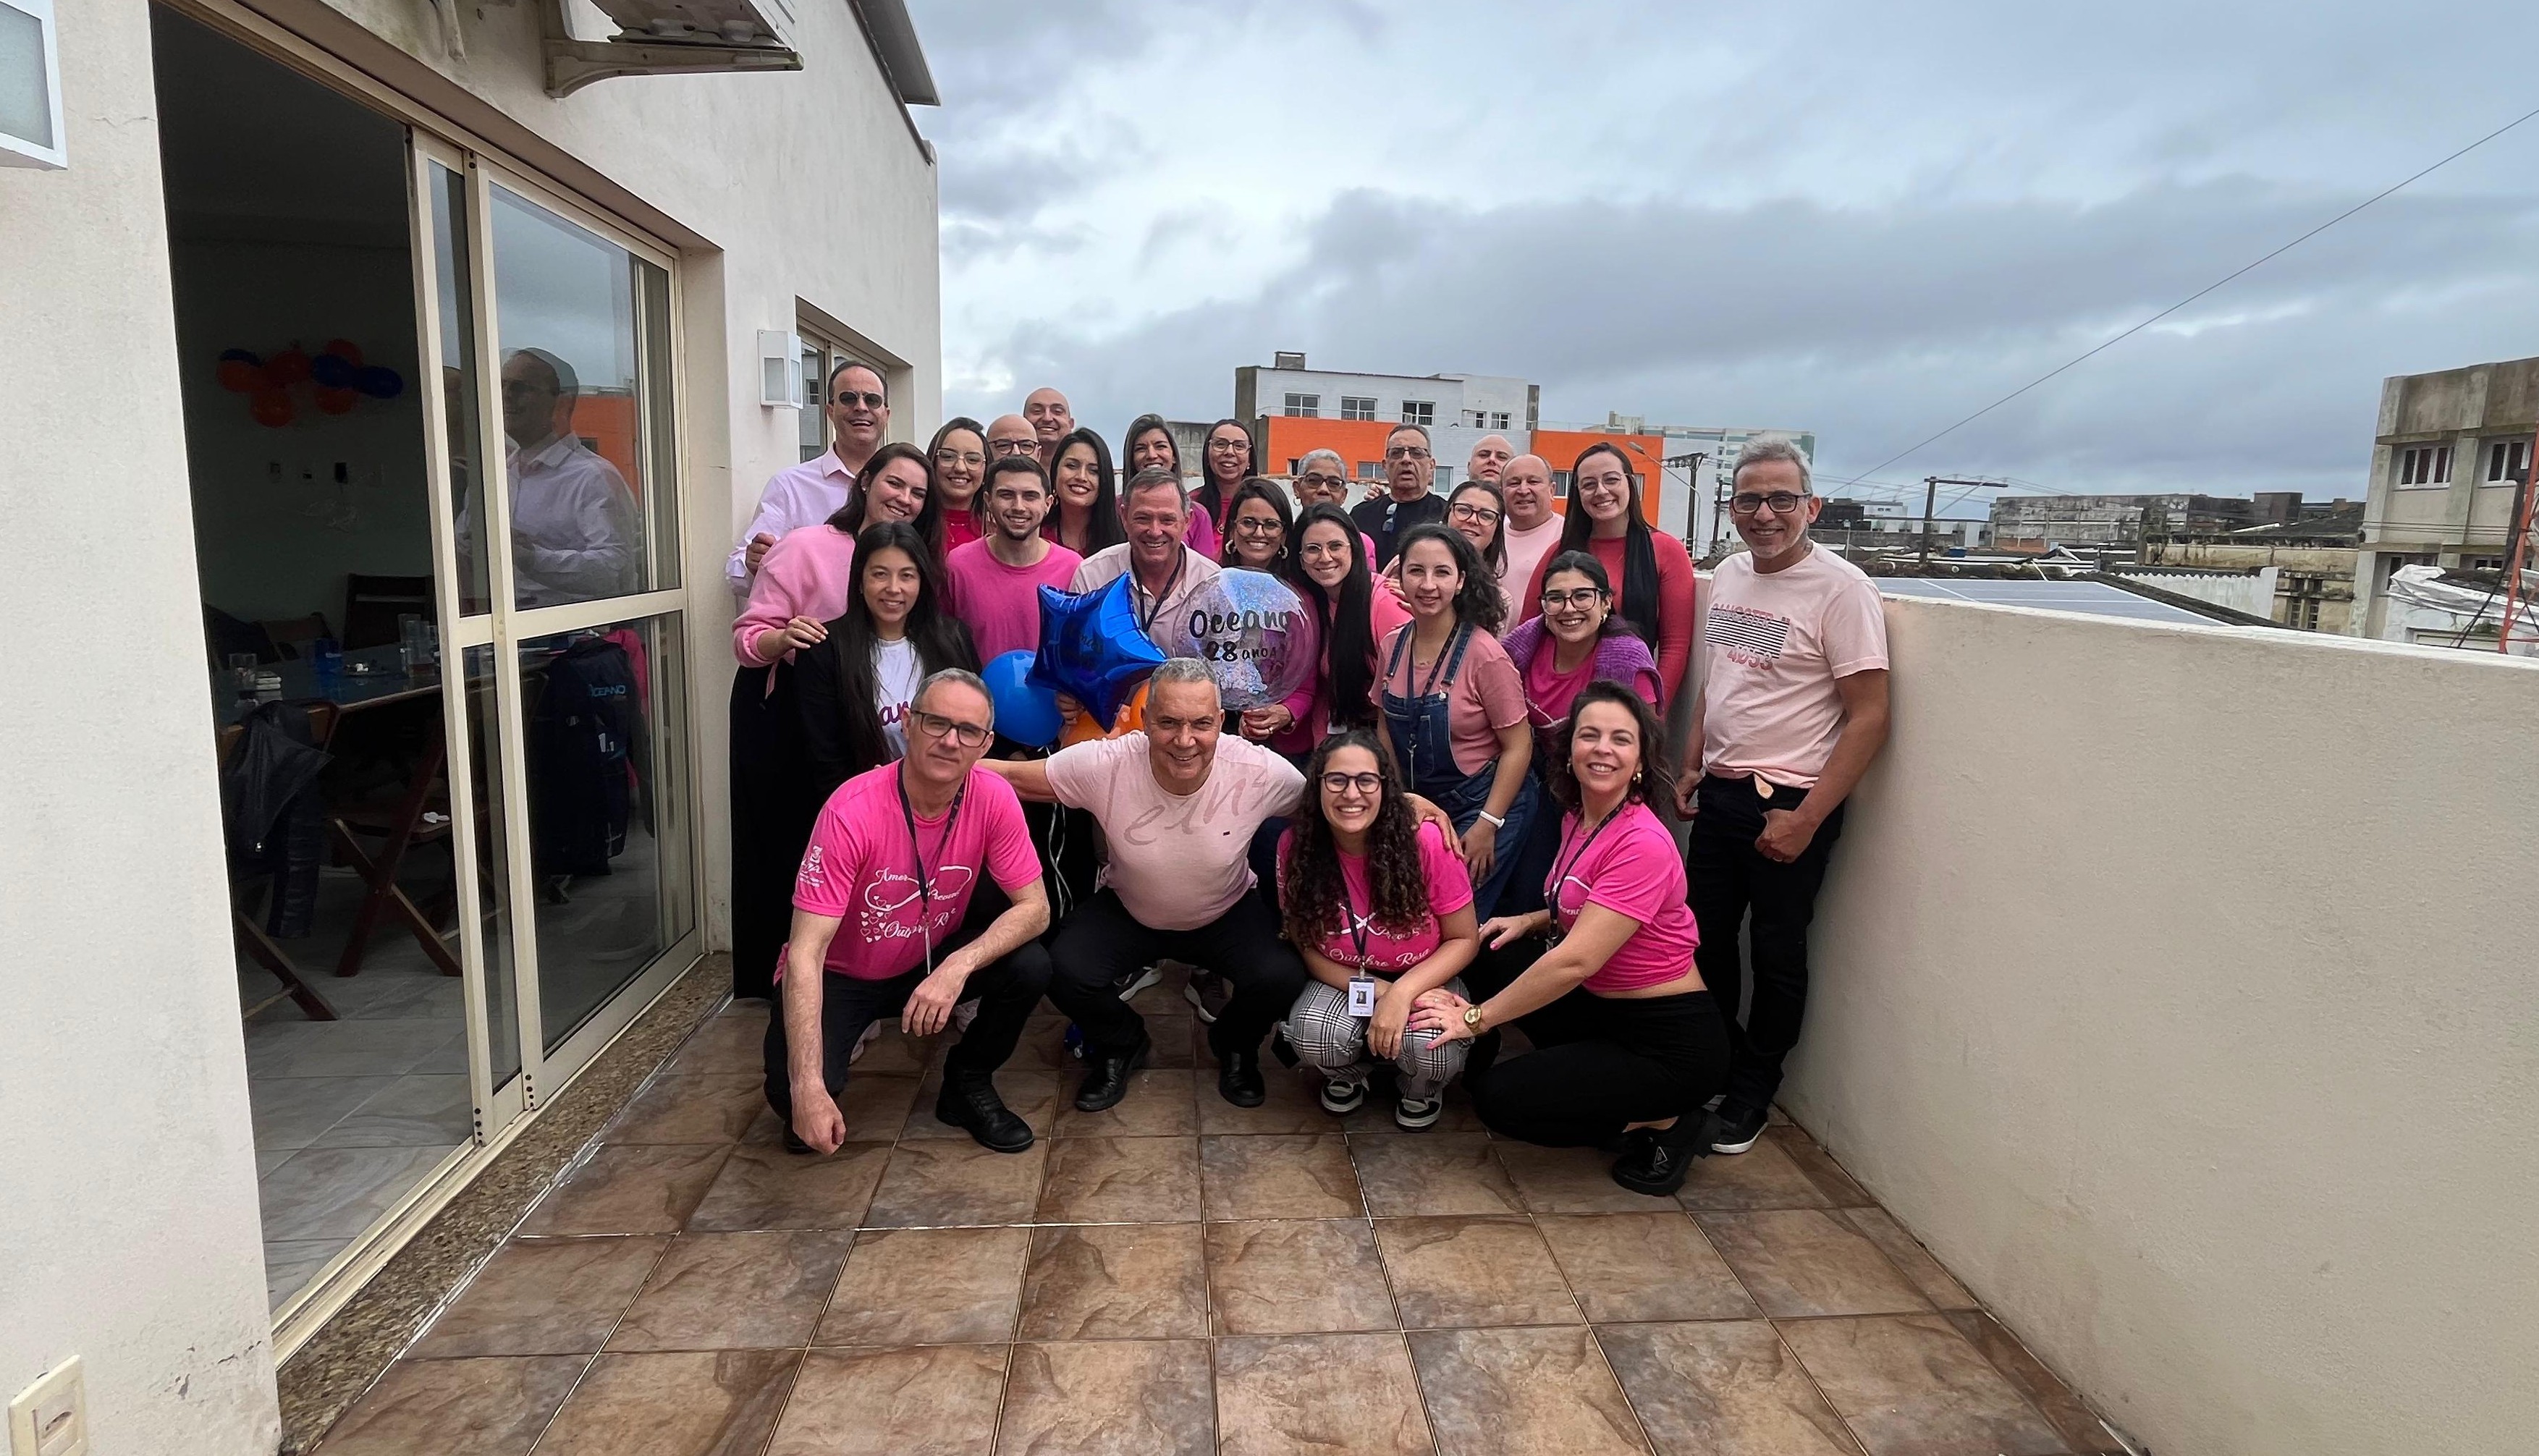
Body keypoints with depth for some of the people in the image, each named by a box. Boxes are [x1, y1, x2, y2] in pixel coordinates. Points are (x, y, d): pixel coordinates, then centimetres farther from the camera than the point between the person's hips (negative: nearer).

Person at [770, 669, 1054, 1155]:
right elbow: (806, 954, -31)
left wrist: (960, 965, -34)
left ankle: (968, 1087, 5)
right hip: (842, 975, -3)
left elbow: (1034, 908, -15)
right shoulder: (852, 811, -30)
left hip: (934, 962, 4)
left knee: (1029, 967, -23)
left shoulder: (994, 799, -19)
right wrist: (807, 1088, -39)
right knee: (794, 1091, -28)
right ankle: (802, 1108, 12)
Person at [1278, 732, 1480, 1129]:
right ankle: (1352, 1073, 10)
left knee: (1430, 1050, -32)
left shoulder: (1427, 842, -22)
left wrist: (1402, 993, -26)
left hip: (1426, 979, -1)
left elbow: (1464, 940, -11)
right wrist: (1372, 990, -20)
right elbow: (1303, 944, -6)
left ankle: (1421, 1091, 9)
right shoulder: (1295, 846, -16)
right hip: (1341, 979, 2)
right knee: (1313, 1037, -30)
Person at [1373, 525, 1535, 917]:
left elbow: (1518, 746, -15)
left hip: (1487, 803, -5)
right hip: (1419, 804, 6)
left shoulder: (1485, 655, -19)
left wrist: (1486, 826, -17)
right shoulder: (1392, 647, -3)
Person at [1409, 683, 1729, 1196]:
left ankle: (1662, 1121, 2)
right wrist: (1531, 921, 1)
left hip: (1669, 1042, -8)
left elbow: (1576, 961, -28)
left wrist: (1478, 1017, -22)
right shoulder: (1578, 818, 3)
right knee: (1486, 950, 0)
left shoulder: (1643, 844, -25)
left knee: (1500, 1100, -13)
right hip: (1603, 1009, 9)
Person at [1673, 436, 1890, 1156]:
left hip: (1789, 804, -6)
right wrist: (1693, 766, 12)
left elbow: (1869, 718, -16)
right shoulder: (1727, 575, 7)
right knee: (1704, 939, 15)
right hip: (1719, 793, 6)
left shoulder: (1840, 588, -14)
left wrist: (1807, 819, -18)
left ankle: (1751, 1096, 25)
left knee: (1776, 955, 7)